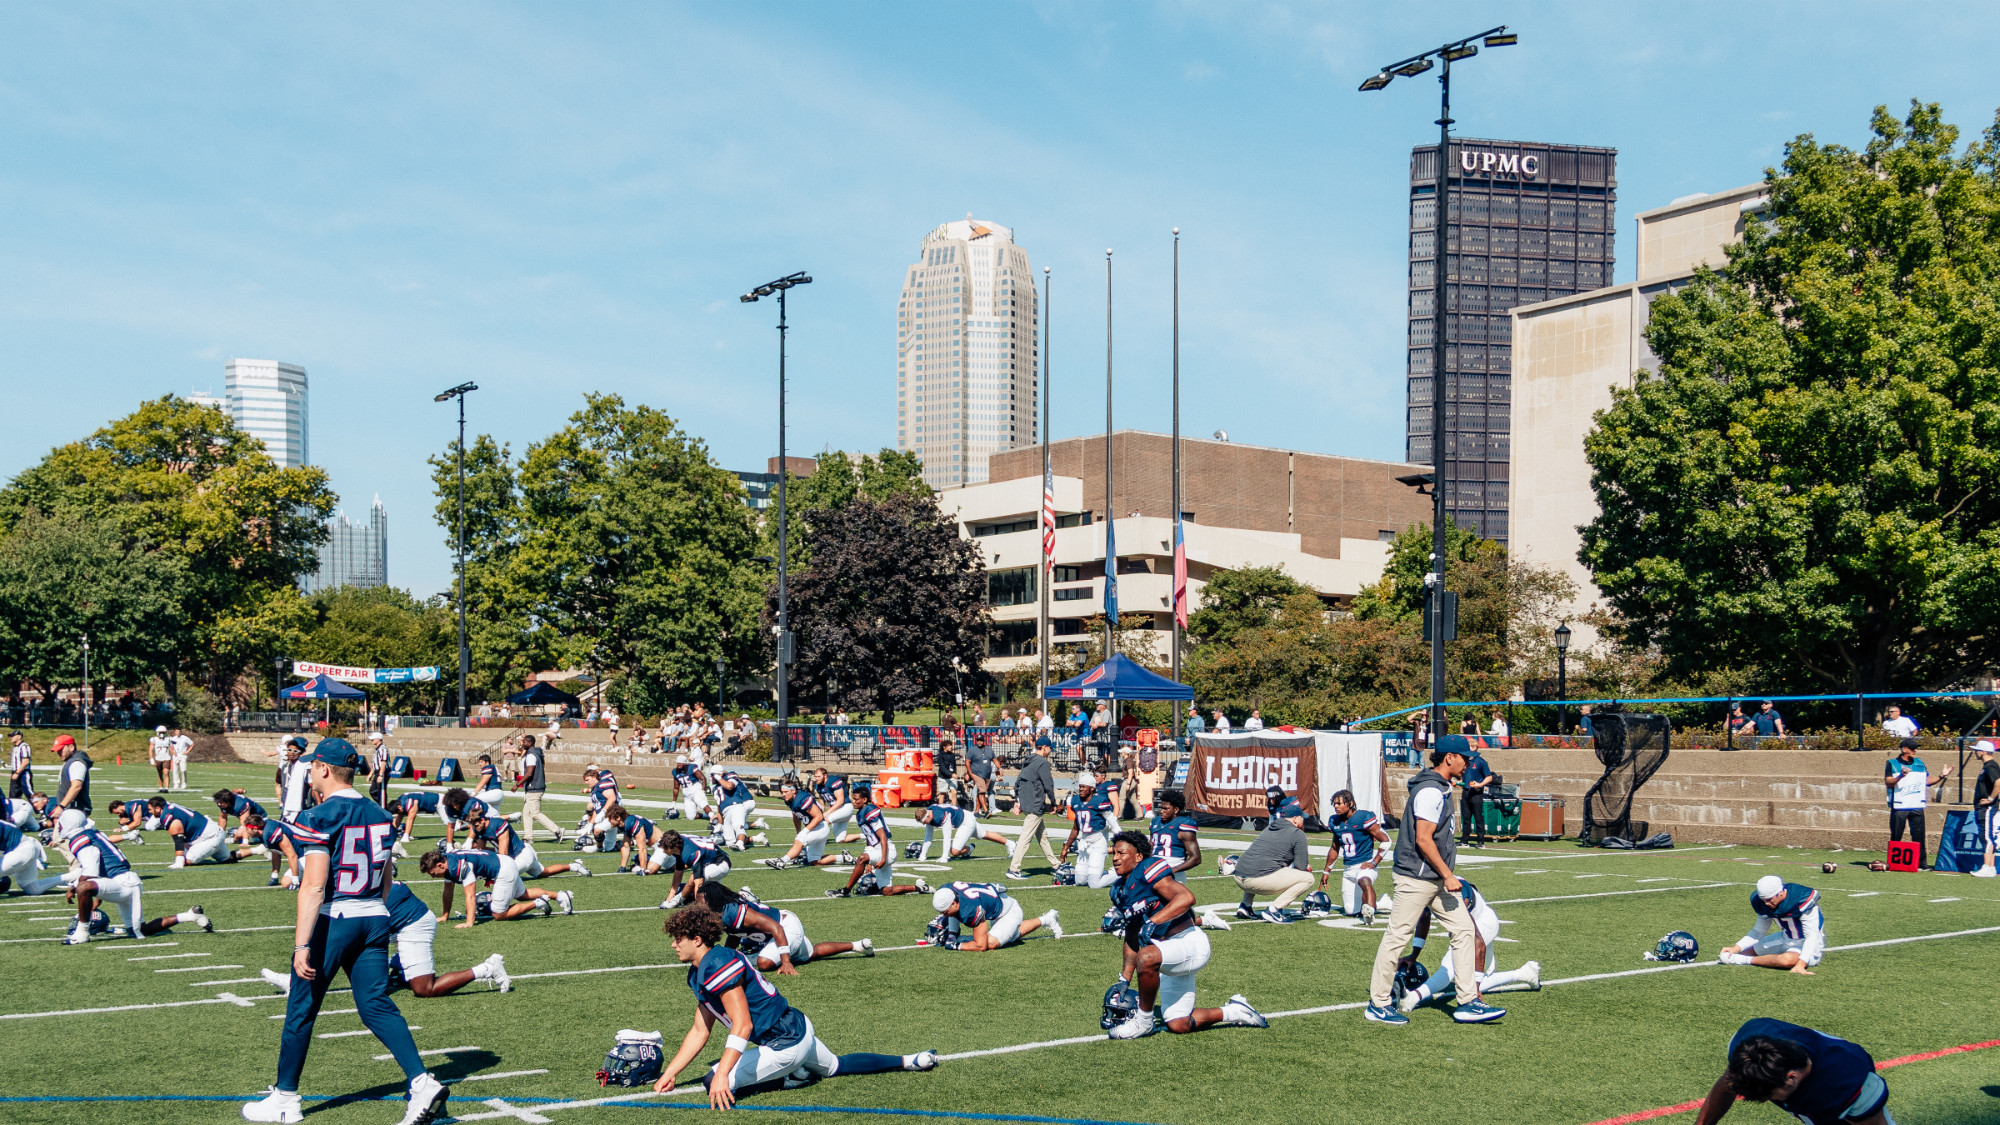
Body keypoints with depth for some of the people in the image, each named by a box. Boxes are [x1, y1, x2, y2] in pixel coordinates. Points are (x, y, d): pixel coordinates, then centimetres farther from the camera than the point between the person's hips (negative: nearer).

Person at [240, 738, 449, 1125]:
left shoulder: (321, 817, -11)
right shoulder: (380, 815, 10)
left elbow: (314, 887, -18)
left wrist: (302, 944, -19)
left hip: (332, 920, -6)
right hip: (375, 919, 6)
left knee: (301, 1008, 9)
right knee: (376, 1005, 6)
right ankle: (423, 1082, -11)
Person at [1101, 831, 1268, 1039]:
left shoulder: (1149, 870, -15)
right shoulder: (1119, 891, 11)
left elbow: (1186, 897, -29)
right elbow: (1131, 940, 17)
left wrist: (1152, 922, -34)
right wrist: (1124, 980, 10)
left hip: (1190, 942, -10)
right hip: (1171, 954, 10)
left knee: (1146, 957, -37)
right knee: (1178, 1026, 9)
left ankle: (1144, 1021, -16)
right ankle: (1234, 1012, 29)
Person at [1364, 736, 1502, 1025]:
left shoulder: (1440, 789, 14)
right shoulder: (1430, 791, -17)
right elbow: (1423, 840, -22)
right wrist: (1447, 876, -18)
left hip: (1437, 880, 11)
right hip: (1415, 879, -11)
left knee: (1464, 931, 7)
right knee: (1396, 937, -2)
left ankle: (1468, 1002, 9)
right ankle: (1377, 1004, 6)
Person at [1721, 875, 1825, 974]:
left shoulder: (1803, 899, -31)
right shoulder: (1764, 904, -9)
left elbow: (1812, 936, -27)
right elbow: (1758, 932, 4)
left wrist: (1800, 965, -37)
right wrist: (1736, 948, -11)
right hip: (1786, 939, 7)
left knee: (1787, 960, -36)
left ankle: (1746, 960, -19)